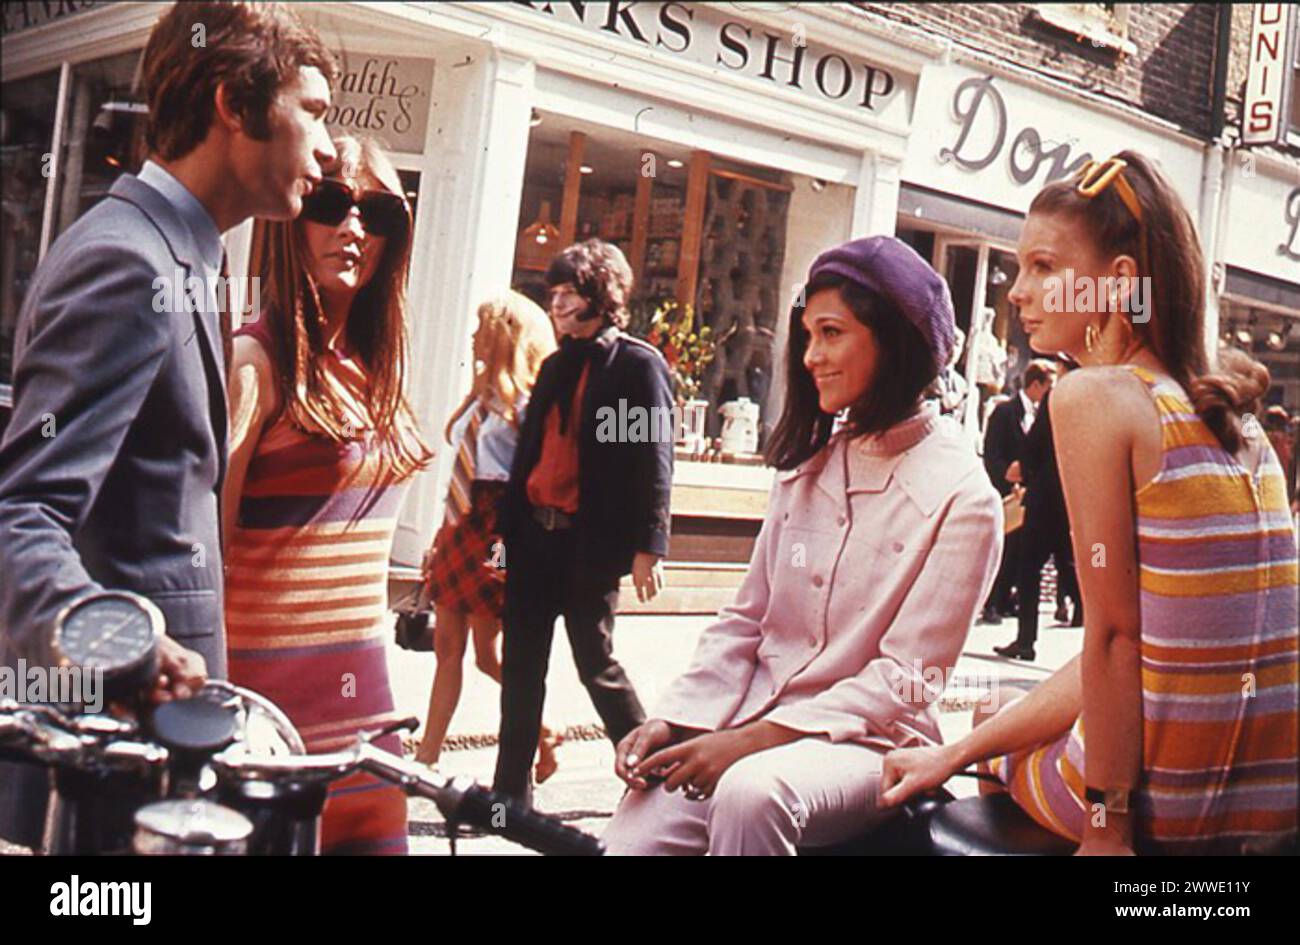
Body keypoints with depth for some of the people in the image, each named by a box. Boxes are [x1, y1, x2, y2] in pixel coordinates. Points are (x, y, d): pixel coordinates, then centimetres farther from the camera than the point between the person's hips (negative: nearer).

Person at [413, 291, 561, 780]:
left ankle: (543, 734, 17)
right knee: (447, 645, 8)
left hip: (491, 528, -8)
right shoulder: (484, 390, 16)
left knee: (488, 655, -2)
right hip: (460, 525, 8)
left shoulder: (525, 400, -9)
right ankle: (428, 753, 12)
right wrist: (442, 535, 18)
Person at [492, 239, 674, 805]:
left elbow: (655, 460, -10)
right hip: (535, 534, 7)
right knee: (520, 664, 8)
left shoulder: (638, 364, -5)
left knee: (597, 664, 2)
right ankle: (511, 792, 17)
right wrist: (506, 526, 11)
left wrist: (648, 546, -16)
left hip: (591, 541, -7)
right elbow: (529, 451, 15)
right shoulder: (556, 366, 16)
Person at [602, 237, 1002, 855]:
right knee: (633, 834, -21)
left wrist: (751, 739, -18)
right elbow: (744, 622, 13)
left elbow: (905, 680, -10)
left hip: (866, 741, -4)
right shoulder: (805, 469, 13)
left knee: (753, 793, -36)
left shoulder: (960, 498, -6)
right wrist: (676, 719, -4)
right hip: (755, 723, 5)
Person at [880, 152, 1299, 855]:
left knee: (1006, 743, 26)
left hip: (1170, 803, -6)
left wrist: (1108, 826, -10)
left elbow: (1113, 636, -16)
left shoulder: (1093, 395, -14)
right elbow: (1139, 640, 7)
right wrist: (955, 754, 8)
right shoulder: (1234, 420, 8)